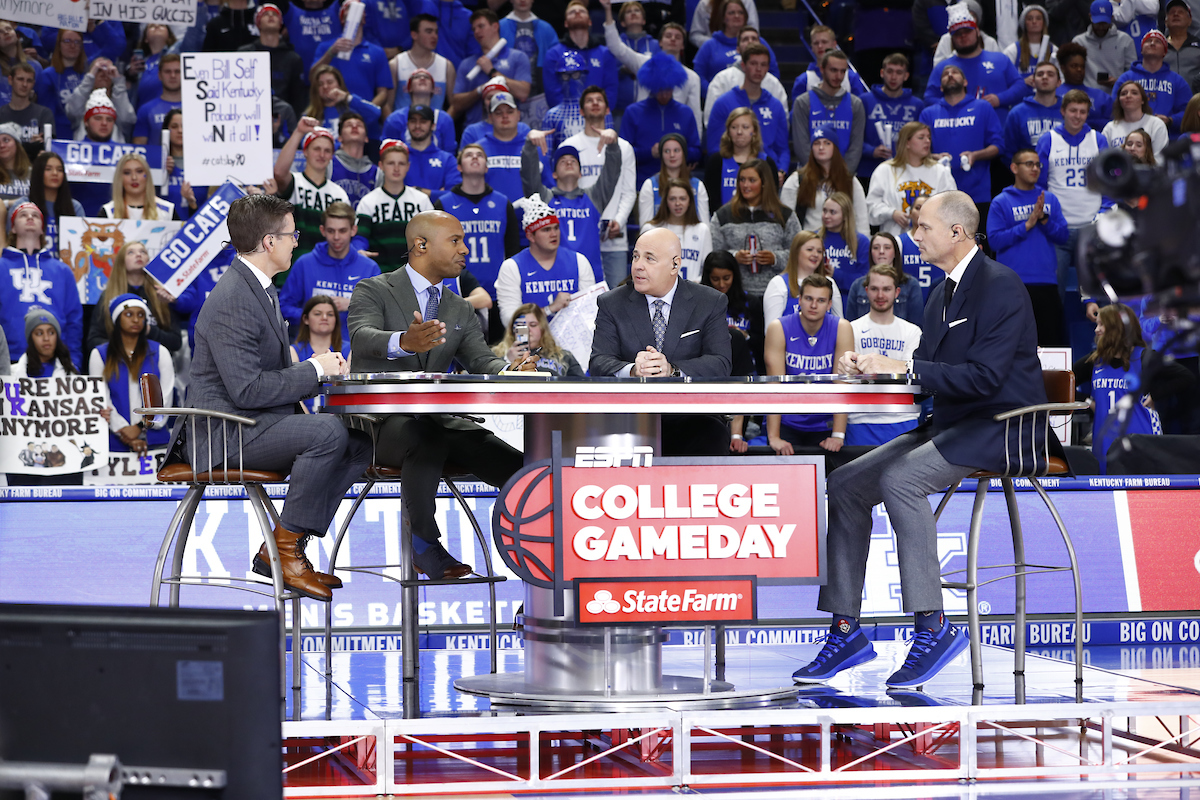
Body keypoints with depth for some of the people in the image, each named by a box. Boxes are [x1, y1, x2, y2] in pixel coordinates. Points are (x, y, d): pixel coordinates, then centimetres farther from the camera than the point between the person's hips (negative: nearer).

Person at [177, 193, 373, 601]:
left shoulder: (258, 288, 14)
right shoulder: (232, 301, -20)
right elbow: (247, 389, -25)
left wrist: (317, 366, 4)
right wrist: (314, 370, -15)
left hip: (256, 423, 11)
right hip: (225, 434, -11)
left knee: (358, 440, 1)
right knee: (328, 431, -28)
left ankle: (282, 548, 2)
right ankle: (284, 547, -15)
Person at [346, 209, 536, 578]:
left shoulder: (460, 310, 20)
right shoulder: (374, 291, 0)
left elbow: (481, 362, 8)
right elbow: (363, 338, -21)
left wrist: (513, 369, -17)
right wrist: (405, 342, -44)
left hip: (436, 420, 6)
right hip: (380, 420, -6)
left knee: (513, 462, -19)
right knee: (426, 436, -39)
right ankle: (425, 543, -29)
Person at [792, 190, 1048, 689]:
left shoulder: (1001, 287, -14)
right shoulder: (943, 296, 16)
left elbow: (984, 376, -23)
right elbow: (926, 372, 16)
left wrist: (903, 366, -22)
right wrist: (871, 366, -3)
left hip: (1001, 431, -9)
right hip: (952, 425, 9)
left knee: (900, 478, -31)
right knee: (844, 484, -3)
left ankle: (932, 626, -26)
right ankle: (846, 630, -1)